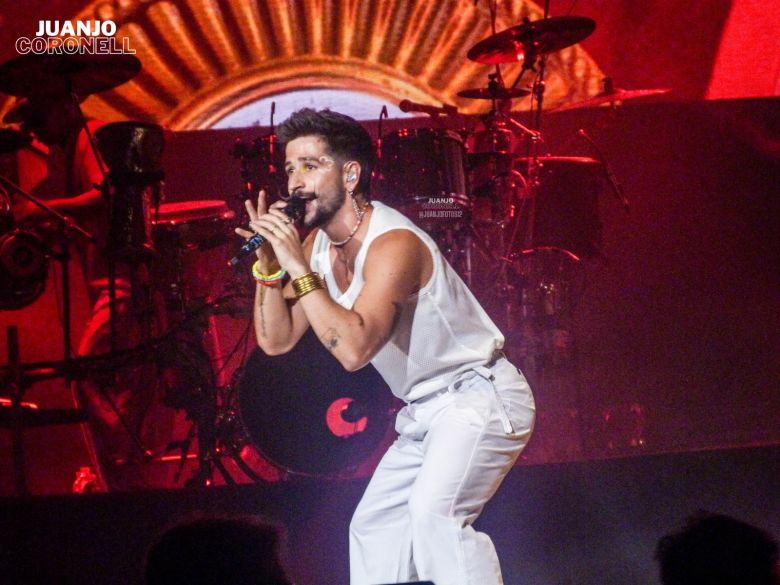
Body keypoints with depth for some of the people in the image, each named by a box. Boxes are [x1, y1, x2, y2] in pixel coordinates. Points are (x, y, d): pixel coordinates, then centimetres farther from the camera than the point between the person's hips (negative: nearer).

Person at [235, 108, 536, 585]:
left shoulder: (393, 243, -25)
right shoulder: (318, 245, 2)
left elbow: (354, 349, -36)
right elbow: (276, 341, 2)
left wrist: (299, 270, -32)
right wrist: (269, 266, -12)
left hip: (479, 399, -10)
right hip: (425, 412, 10)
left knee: (433, 513, -30)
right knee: (372, 527, 13)